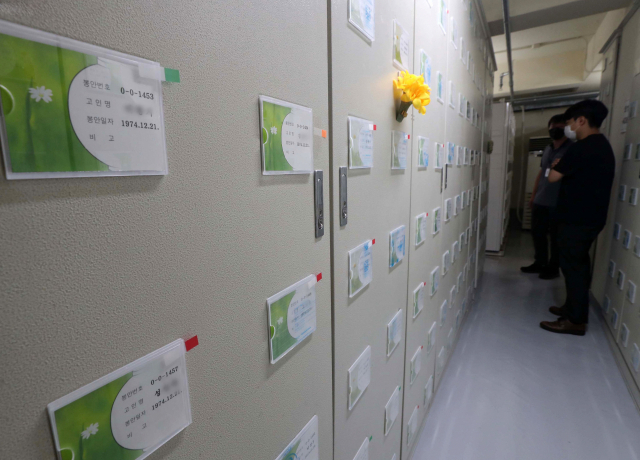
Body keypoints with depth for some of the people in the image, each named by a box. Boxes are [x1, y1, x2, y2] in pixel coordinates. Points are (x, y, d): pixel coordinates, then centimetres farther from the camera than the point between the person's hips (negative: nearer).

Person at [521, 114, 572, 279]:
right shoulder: (547, 149, 14)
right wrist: (533, 195, 17)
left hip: (558, 203, -6)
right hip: (540, 201, 7)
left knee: (555, 237, 4)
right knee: (537, 232, 12)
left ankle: (553, 268, 17)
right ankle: (540, 263, 27)